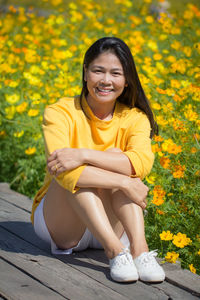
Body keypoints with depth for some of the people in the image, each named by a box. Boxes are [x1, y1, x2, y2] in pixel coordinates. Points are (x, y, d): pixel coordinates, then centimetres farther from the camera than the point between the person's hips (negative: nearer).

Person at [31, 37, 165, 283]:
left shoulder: (134, 118, -4)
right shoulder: (60, 112, -13)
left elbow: (143, 161, -27)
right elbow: (63, 171, -30)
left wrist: (84, 155, -37)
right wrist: (125, 183, -35)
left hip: (110, 225, 2)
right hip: (59, 224, -1)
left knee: (115, 155, -24)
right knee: (75, 175, -29)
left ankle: (139, 248, -38)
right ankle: (115, 250, -39)